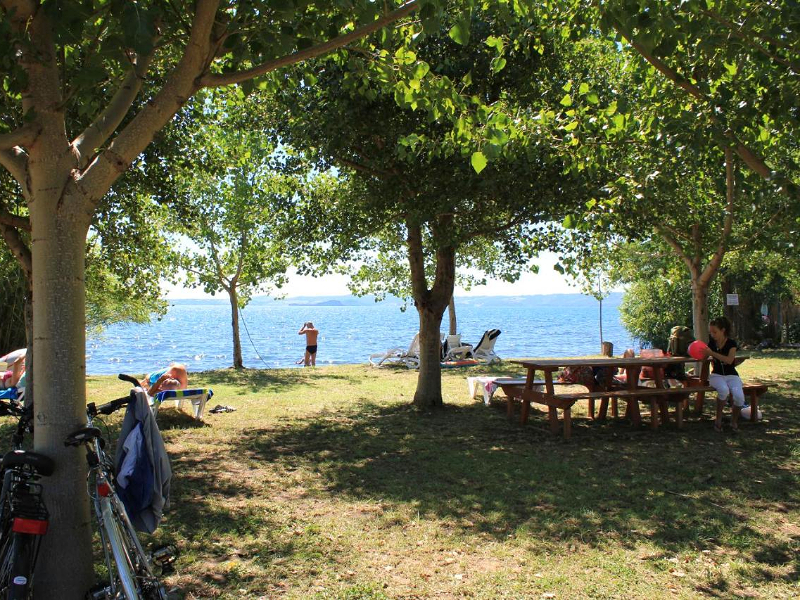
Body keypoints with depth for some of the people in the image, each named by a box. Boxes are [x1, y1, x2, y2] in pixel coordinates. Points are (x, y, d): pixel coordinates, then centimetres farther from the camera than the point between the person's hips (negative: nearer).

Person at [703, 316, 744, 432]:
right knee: (724, 390, -35)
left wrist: (712, 353, -26)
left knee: (739, 396, -29)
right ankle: (718, 418, -16)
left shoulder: (732, 343, -6)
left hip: (731, 375, -1)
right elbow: (704, 357, 19)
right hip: (716, 375, 1)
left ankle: (734, 421, 0)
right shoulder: (712, 343, 6)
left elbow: (729, 360, -23)